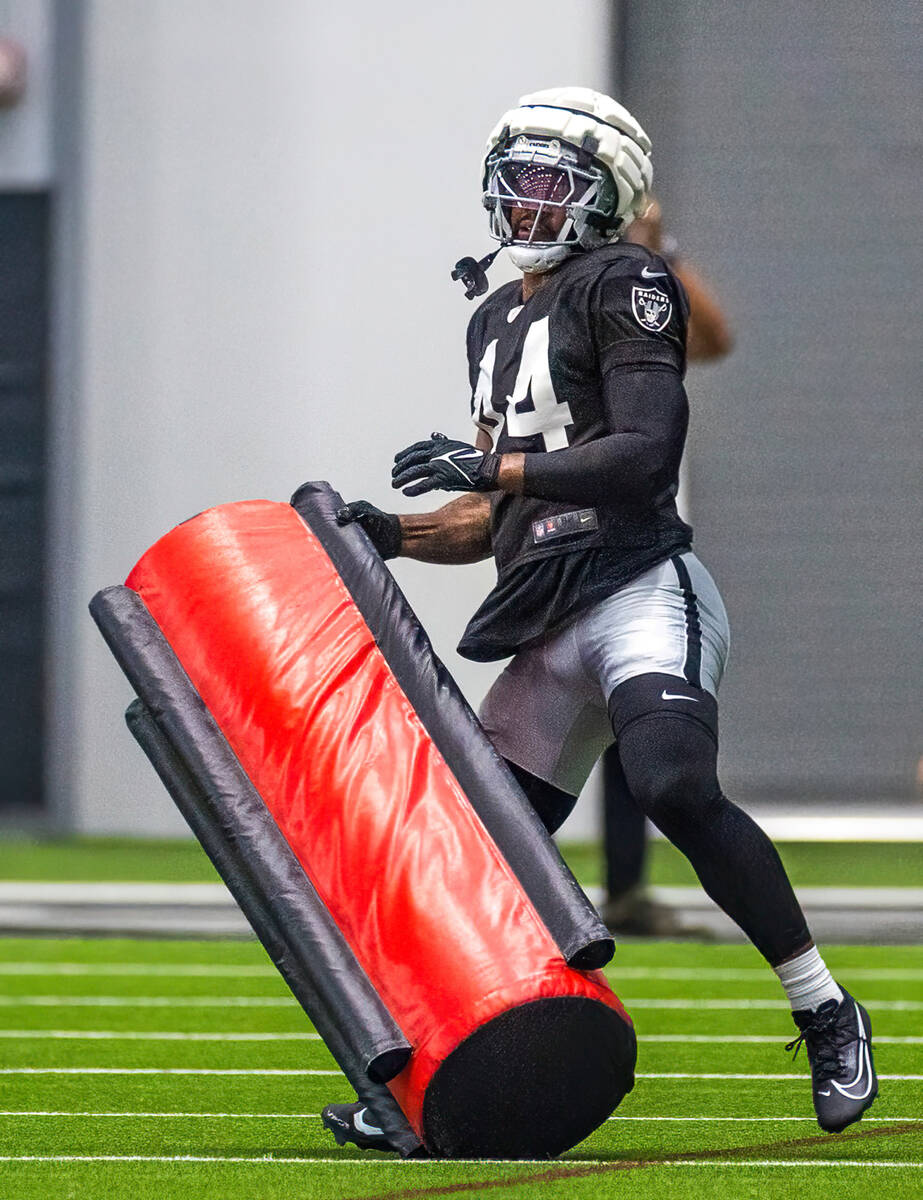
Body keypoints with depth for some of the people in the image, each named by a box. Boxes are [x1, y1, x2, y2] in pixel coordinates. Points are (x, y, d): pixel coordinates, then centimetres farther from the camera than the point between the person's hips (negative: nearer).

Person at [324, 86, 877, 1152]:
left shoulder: (623, 287, -1)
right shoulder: (497, 320, 24)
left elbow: (647, 452, -15)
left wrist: (493, 465, -14)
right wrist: (393, 535, 11)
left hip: (643, 593, -9)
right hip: (550, 628, 9)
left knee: (676, 788, -29)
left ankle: (826, 1019, -19)